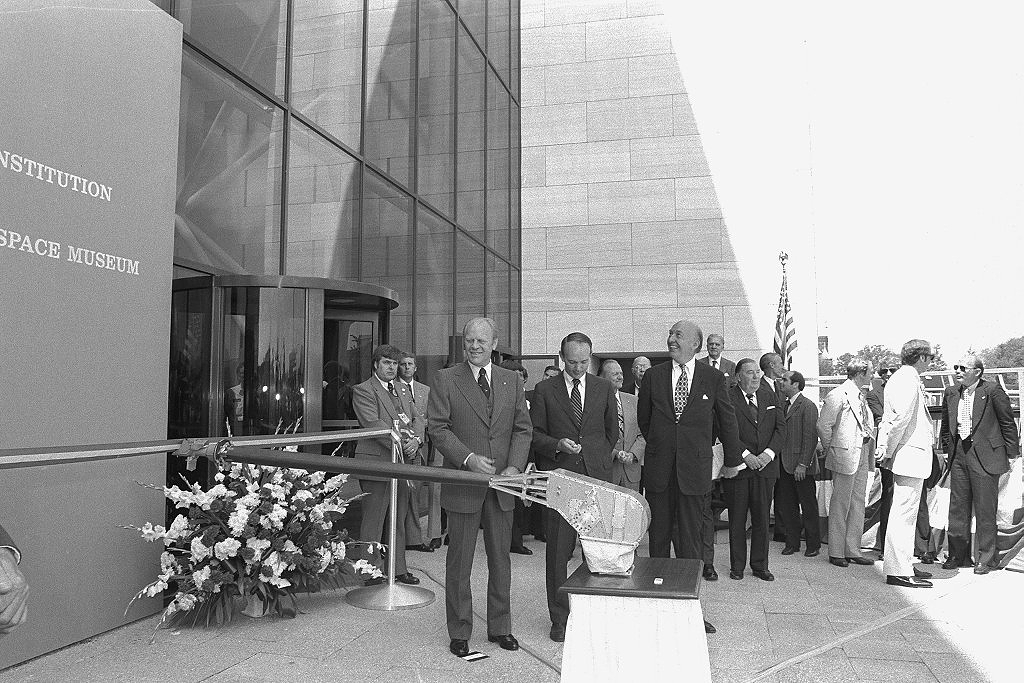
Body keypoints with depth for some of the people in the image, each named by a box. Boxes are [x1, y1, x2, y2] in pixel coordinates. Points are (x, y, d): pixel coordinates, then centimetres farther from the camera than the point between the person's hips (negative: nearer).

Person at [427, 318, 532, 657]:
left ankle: (500, 627, 28)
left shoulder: (512, 381, 8)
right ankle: (459, 632, 21)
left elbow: (523, 428, 6)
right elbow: (436, 427, -7)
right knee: (459, 563, 7)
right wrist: (468, 458, -18)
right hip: (463, 485, -3)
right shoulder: (445, 379, -2)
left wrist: (514, 467, -9)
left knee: (500, 559, 13)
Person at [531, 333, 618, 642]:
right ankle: (559, 618, 12)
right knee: (558, 550, 1)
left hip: (596, 477, 1)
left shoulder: (605, 388, 11)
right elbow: (534, 434, 4)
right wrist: (557, 444, -12)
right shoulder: (544, 390, 5)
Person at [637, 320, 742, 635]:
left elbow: (727, 421, 9)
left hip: (695, 470, -1)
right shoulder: (653, 376, 3)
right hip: (658, 469, 2)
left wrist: (732, 459, 15)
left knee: (691, 541, 4)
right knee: (658, 538, 10)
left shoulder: (714, 378, 0)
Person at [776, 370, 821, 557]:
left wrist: (803, 464, -18)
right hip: (785, 465, 7)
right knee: (789, 506, 12)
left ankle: (813, 544, 17)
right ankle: (792, 543, 21)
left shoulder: (808, 406, -10)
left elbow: (810, 437, -15)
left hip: (801, 466, -7)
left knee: (808, 506, 5)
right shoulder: (784, 405, 13)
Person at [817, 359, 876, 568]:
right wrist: (830, 449, -5)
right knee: (840, 504, -2)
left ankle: (853, 550, 18)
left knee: (858, 503, 11)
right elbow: (823, 425, -14)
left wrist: (870, 452, 14)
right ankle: (836, 553, 6)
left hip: (862, 455, 9)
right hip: (845, 455, -9)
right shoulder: (838, 396, -12)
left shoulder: (861, 397, 16)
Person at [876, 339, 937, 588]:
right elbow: (900, 418, -21)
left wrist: (887, 448, 10)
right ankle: (899, 572, -4)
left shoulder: (900, 378, 18)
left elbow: (890, 418, 17)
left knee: (906, 513, 16)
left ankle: (903, 565, 24)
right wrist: (889, 451, -15)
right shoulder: (908, 381, -14)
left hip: (909, 455, 10)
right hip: (911, 454, -10)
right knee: (904, 514, -8)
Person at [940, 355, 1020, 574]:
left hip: (985, 455, -5)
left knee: (985, 509, 1)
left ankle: (986, 558, 13)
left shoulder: (992, 391, -7)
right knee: (957, 507, 9)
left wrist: (1011, 453, -2)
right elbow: (946, 426, 19)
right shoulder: (951, 394, 10)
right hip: (959, 454, 5)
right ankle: (958, 555, 19)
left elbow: (1008, 423, -3)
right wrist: (948, 448, 14)